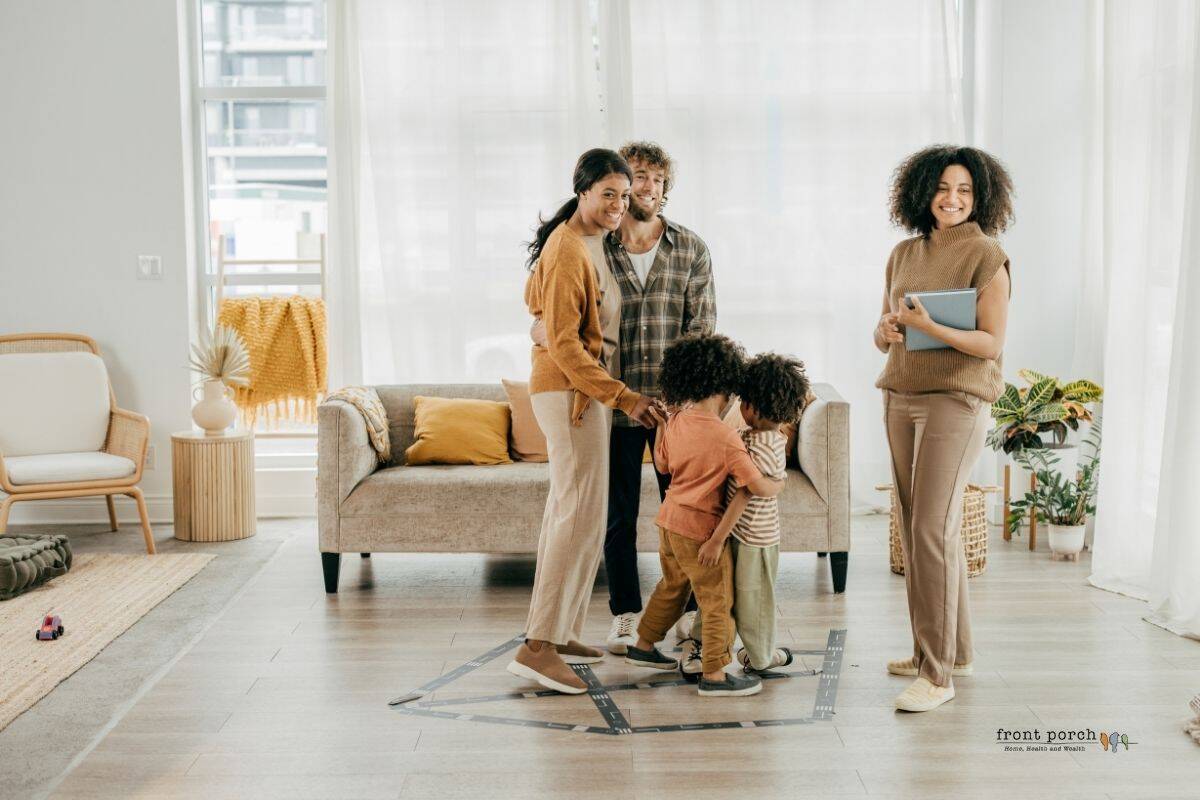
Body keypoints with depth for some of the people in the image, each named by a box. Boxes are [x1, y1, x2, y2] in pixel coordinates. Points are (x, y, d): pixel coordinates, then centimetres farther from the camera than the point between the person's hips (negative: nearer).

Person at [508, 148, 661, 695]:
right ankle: (538, 647, -11)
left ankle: (555, 631, 22)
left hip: (580, 389, 11)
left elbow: (535, 297, 26)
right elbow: (564, 344, -21)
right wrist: (621, 396, -23)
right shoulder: (569, 251, -18)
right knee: (582, 515, -13)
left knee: (566, 510, 14)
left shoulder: (586, 241, 14)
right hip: (571, 390, -11)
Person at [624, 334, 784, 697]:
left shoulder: (674, 424, -1)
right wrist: (779, 484, 0)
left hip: (668, 520, 8)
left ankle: (643, 646, 39)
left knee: (672, 586, 26)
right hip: (701, 530, -8)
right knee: (718, 601, 2)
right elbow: (758, 486, -19)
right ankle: (714, 675, 5)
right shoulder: (725, 437, -21)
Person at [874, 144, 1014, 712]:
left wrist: (929, 327, -24)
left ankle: (937, 673, -5)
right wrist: (887, 330, -7)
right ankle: (950, 649, 24)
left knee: (932, 529, -11)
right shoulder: (904, 254, 13)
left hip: (955, 400, -7)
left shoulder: (986, 256, -6)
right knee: (914, 529, 10)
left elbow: (992, 344, -12)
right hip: (900, 398, 7)